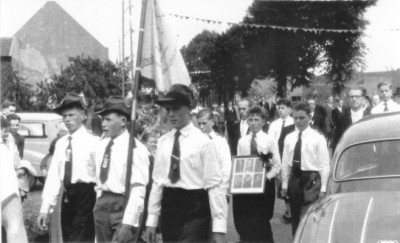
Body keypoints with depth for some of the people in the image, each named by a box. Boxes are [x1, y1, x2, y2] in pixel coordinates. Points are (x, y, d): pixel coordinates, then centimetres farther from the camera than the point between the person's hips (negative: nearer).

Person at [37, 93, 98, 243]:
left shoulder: (93, 142, -9)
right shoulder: (61, 143, 10)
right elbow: (54, 176, 10)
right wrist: (45, 207, 5)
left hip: (86, 197, -6)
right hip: (67, 198, 6)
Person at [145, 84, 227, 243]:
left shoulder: (203, 142, -8)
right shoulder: (163, 141, 7)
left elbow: (214, 184, -11)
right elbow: (157, 181, 11)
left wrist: (219, 227, -16)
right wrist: (152, 219, 8)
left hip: (195, 210, -5)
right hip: (169, 208, 5)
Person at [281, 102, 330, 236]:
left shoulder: (318, 137, -5)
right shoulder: (289, 138, 7)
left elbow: (324, 165, -7)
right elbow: (285, 163, 11)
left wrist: (323, 188, -10)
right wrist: (284, 185, 8)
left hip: (311, 180, -5)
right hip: (294, 179, 5)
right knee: (296, 217, 10)